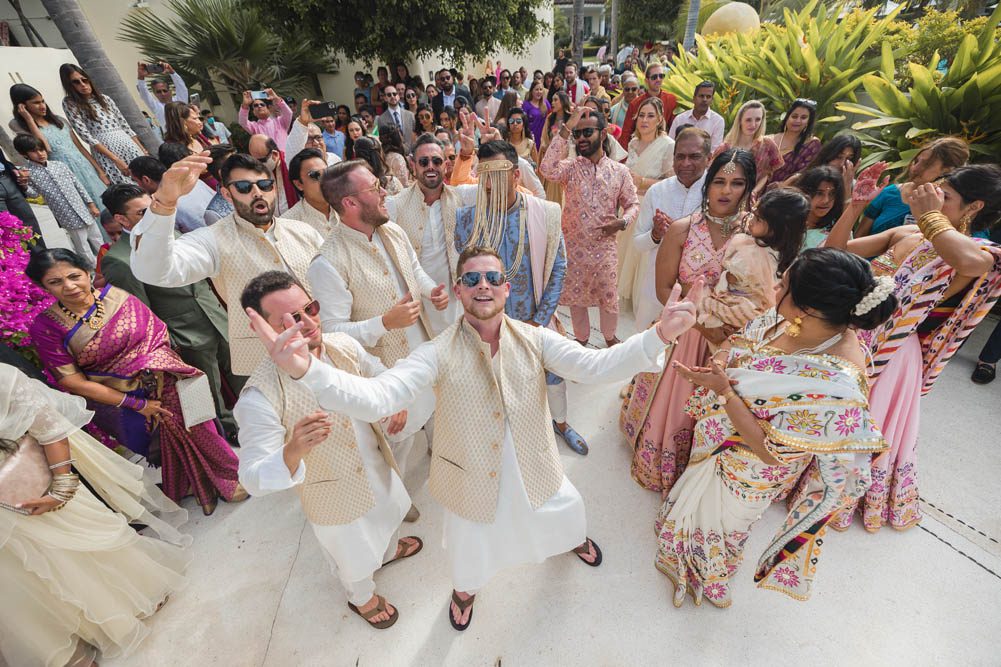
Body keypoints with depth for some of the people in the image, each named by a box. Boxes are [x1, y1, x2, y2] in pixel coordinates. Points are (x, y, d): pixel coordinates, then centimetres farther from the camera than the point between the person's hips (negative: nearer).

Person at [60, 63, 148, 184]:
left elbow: (125, 126, 17)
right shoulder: (69, 103, 3)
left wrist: (143, 150, 8)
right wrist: (115, 159, -15)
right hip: (105, 152, -4)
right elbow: (86, 135, -6)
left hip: (128, 145, 4)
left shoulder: (105, 98, 15)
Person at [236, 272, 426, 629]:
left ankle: (388, 550, 72)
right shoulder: (259, 397, -34)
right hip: (334, 494, -4)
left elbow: (383, 378, 0)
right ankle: (363, 598, 62)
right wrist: (293, 451, -52)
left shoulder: (344, 345, -20)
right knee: (354, 553, 26)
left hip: (378, 465, 5)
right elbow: (254, 479, -32)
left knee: (388, 514, 35)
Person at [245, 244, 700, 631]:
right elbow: (375, 398, -36)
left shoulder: (535, 340, -16)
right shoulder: (438, 355, -24)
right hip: (473, 482, -1)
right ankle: (465, 588, 66)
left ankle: (574, 538, 71)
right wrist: (305, 369, -54)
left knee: (566, 512, 29)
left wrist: (659, 335, -40)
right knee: (470, 550, 25)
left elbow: (595, 366, -25)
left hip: (536, 472, 2)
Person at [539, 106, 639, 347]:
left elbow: (633, 204, 8)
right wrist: (566, 128, -23)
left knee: (609, 297, 9)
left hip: (605, 246, 0)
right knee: (576, 297, 12)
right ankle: (581, 338, 35)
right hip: (573, 246, 0)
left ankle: (610, 337, 35)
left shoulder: (620, 171, 1)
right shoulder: (570, 167, -3)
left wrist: (622, 222, -14)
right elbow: (548, 169, -25)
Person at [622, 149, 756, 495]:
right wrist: (704, 324, -17)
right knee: (673, 406, 16)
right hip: (682, 333, -1)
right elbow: (665, 290, -10)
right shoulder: (681, 229, -10)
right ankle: (659, 468, 45)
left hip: (731, 336, 1)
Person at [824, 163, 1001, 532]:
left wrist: (930, 216, -25)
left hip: (890, 357, -5)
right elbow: (835, 250, 0)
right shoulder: (905, 233, 0)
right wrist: (855, 204, -12)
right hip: (851, 340, 5)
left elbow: (970, 261, -40)